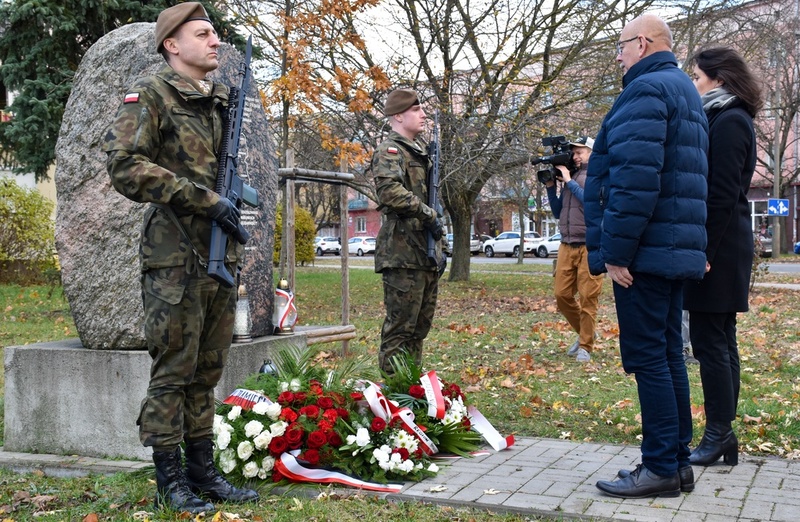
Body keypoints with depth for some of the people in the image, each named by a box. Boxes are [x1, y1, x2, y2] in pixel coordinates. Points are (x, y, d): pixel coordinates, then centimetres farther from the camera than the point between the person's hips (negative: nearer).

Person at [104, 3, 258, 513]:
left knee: (208, 370, 11)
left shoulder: (219, 100, 17)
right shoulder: (150, 95, -4)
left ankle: (203, 470, 19)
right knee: (173, 370, -2)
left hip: (221, 254, 7)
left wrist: (232, 195, 7)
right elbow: (125, 166, -16)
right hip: (175, 256, -7)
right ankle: (170, 480, 7)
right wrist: (203, 198, -18)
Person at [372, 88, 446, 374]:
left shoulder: (420, 151, 21)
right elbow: (390, 191, -27)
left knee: (421, 324, 14)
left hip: (425, 253, 9)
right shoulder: (389, 151, -8)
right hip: (402, 253, -9)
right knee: (400, 326, -6)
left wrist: (438, 244, 19)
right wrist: (428, 214, -18)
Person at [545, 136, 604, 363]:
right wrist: (550, 186, 9)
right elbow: (557, 212, 20)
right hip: (567, 245, 6)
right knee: (562, 295, 4)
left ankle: (585, 346, 6)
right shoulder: (571, 176, 16)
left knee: (587, 297, -3)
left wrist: (569, 181, -9)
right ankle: (584, 332, 25)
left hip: (590, 246, -6)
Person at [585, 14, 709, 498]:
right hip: (678, 249, 10)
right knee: (668, 353, 12)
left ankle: (662, 467, -1)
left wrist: (616, 250, -19)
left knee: (648, 357, -5)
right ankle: (677, 461, 18)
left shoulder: (645, 89, -11)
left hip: (645, 252, -10)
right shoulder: (686, 91, 21)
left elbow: (635, 178, -22)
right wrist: (699, 249, 21)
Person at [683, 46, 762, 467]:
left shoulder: (729, 122, -11)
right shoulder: (722, 120, 18)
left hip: (718, 252, -10)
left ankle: (718, 436, 1)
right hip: (721, 251, 10)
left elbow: (722, 194, -18)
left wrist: (705, 253, -19)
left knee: (710, 342, -6)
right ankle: (722, 436, 17)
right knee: (720, 342, 11)